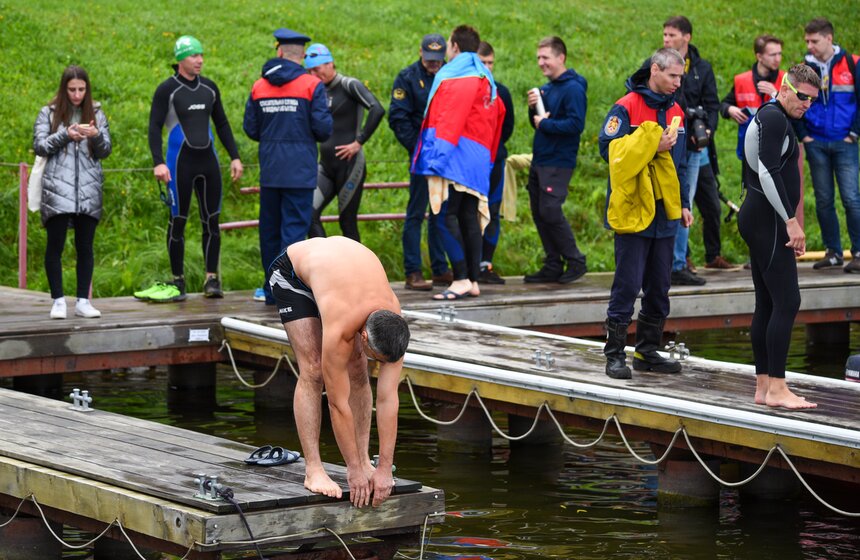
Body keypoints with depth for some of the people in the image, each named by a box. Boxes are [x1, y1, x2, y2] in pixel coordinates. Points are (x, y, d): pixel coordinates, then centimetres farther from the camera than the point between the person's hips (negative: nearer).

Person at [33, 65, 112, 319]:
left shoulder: (96, 113, 11)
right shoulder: (49, 113, 6)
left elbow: (105, 151, 9)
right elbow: (39, 146, -1)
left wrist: (96, 136, -12)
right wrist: (65, 135, -14)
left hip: (88, 191, 2)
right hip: (57, 189, -2)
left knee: (85, 247, 4)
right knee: (55, 245, -4)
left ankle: (83, 301, 9)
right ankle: (58, 301, 1)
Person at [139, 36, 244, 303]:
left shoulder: (209, 88, 11)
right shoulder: (167, 89, -4)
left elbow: (222, 124, 19)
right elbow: (154, 127, -7)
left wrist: (234, 156, 12)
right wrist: (158, 162, -18)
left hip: (208, 161, 5)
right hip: (180, 162, -5)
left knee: (211, 221, 3)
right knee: (178, 221, -1)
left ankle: (212, 280, 7)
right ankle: (177, 283, 6)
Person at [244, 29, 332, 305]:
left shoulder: (259, 86, 5)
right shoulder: (312, 85, -7)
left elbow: (250, 129, 7)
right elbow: (323, 128, -10)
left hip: (269, 171, 4)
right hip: (300, 172, -4)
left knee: (270, 229, 12)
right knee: (294, 228, -3)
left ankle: (273, 290, 20)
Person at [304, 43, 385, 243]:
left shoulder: (349, 85, -9)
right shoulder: (320, 90, 13)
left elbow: (377, 110, -22)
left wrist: (359, 142, -20)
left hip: (349, 165, -7)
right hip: (326, 165, 7)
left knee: (347, 222, -2)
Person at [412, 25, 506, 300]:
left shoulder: (457, 77, -8)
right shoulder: (485, 80, 22)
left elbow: (450, 119, -18)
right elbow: (498, 111, 25)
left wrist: (439, 153, -23)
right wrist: (488, 157, 26)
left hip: (456, 157, -9)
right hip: (478, 160, 9)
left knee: (445, 216, -11)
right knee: (468, 218, 10)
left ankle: (461, 279, -17)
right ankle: (473, 281, 10)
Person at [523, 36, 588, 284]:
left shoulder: (573, 88, -13)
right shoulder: (547, 88, 15)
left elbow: (576, 124, -22)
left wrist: (545, 123, -15)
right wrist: (534, 108, -1)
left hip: (558, 163, -9)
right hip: (539, 161, 9)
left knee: (550, 212, -11)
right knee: (539, 213, 9)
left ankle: (575, 262, 1)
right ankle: (553, 266, 16)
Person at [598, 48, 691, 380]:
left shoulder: (675, 112, 15)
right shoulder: (627, 108, -7)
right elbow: (609, 148, -16)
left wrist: (684, 203, 15)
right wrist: (652, 146, -18)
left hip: (665, 214, 7)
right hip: (632, 212, -7)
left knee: (659, 287, 10)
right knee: (627, 285, -6)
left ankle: (648, 351, 19)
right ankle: (615, 355, -1)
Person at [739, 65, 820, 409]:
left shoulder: (768, 118, 21)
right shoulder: (774, 119, -11)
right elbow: (769, 173, -21)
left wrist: (788, 225, 23)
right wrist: (791, 220, -21)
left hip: (758, 219, 11)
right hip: (768, 220, -11)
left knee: (768, 304, 10)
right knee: (787, 302, -13)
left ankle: (763, 387, 10)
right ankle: (776, 388, -14)